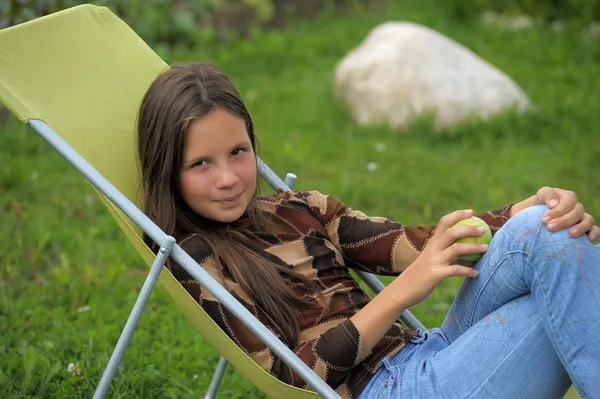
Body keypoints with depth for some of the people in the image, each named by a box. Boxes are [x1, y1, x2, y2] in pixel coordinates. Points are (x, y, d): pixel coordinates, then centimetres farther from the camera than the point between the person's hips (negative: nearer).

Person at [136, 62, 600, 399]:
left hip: (426, 353, 7)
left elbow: (415, 245, 6)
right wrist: (403, 291, -20)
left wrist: (537, 211, -11)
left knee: (538, 231, -18)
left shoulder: (300, 210, 17)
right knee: (555, 247, -20)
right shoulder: (194, 260, -1)